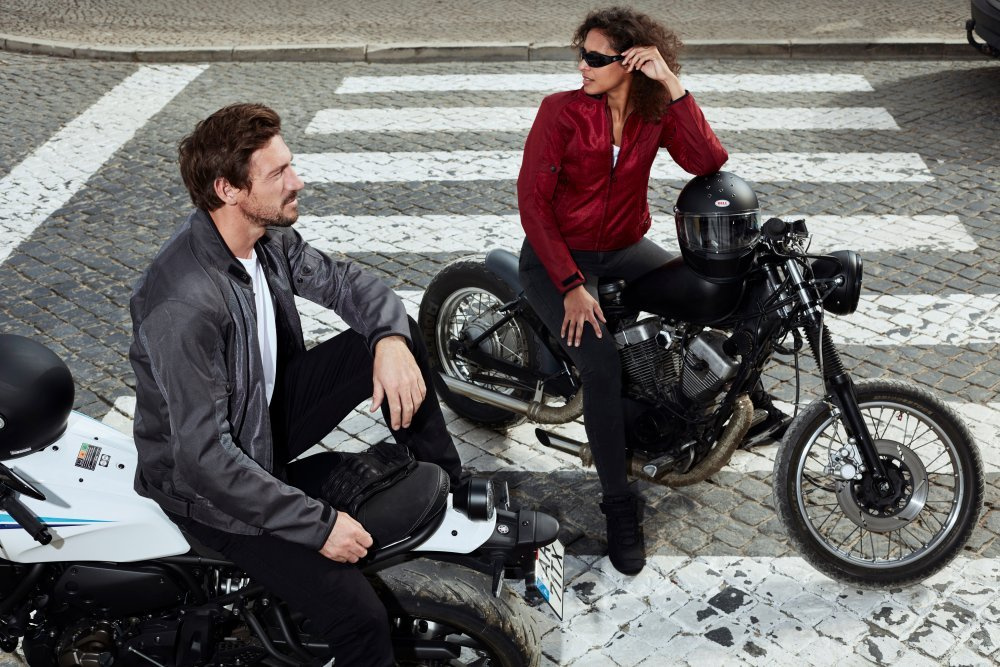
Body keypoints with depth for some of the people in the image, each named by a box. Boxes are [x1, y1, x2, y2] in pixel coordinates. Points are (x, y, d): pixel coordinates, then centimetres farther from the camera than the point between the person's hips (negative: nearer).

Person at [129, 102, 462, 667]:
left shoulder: (268, 237, -7)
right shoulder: (185, 305, -33)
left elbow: (344, 280, 5)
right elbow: (204, 455, -32)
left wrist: (391, 339, -17)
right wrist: (318, 523, -28)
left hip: (273, 415, 9)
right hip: (214, 486, -8)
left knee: (400, 336, -1)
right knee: (359, 619, -23)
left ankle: (453, 493, 14)